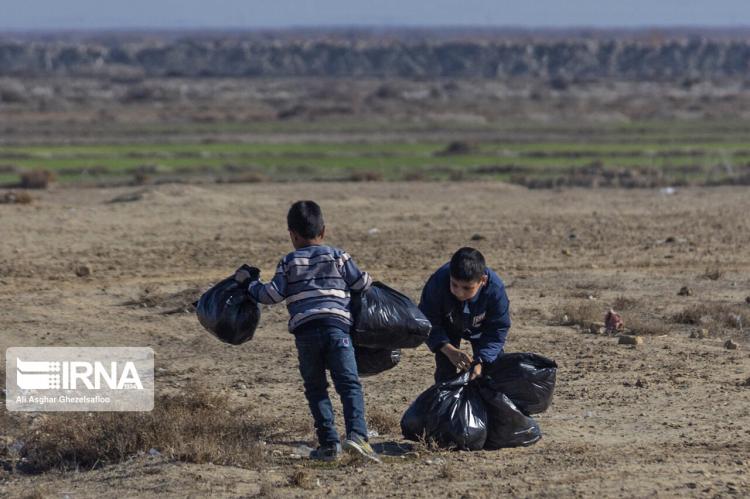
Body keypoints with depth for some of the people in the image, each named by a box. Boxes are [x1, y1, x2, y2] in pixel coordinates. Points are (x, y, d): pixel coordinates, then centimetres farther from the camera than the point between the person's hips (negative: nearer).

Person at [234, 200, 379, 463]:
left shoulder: (289, 263, 12)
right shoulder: (338, 257, 15)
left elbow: (272, 294, 5)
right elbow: (361, 283, 18)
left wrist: (250, 283, 21)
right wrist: (368, 280, 42)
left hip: (305, 330, 0)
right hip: (337, 326, 0)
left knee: (315, 389, 11)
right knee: (349, 385, -4)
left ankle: (329, 443, 2)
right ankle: (357, 435, -24)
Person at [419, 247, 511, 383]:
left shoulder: (495, 289, -39)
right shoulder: (437, 284, -41)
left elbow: (498, 330, -28)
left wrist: (480, 362, -40)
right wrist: (449, 350, -42)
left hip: (480, 329, 1)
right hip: (447, 327, -1)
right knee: (446, 372, -11)